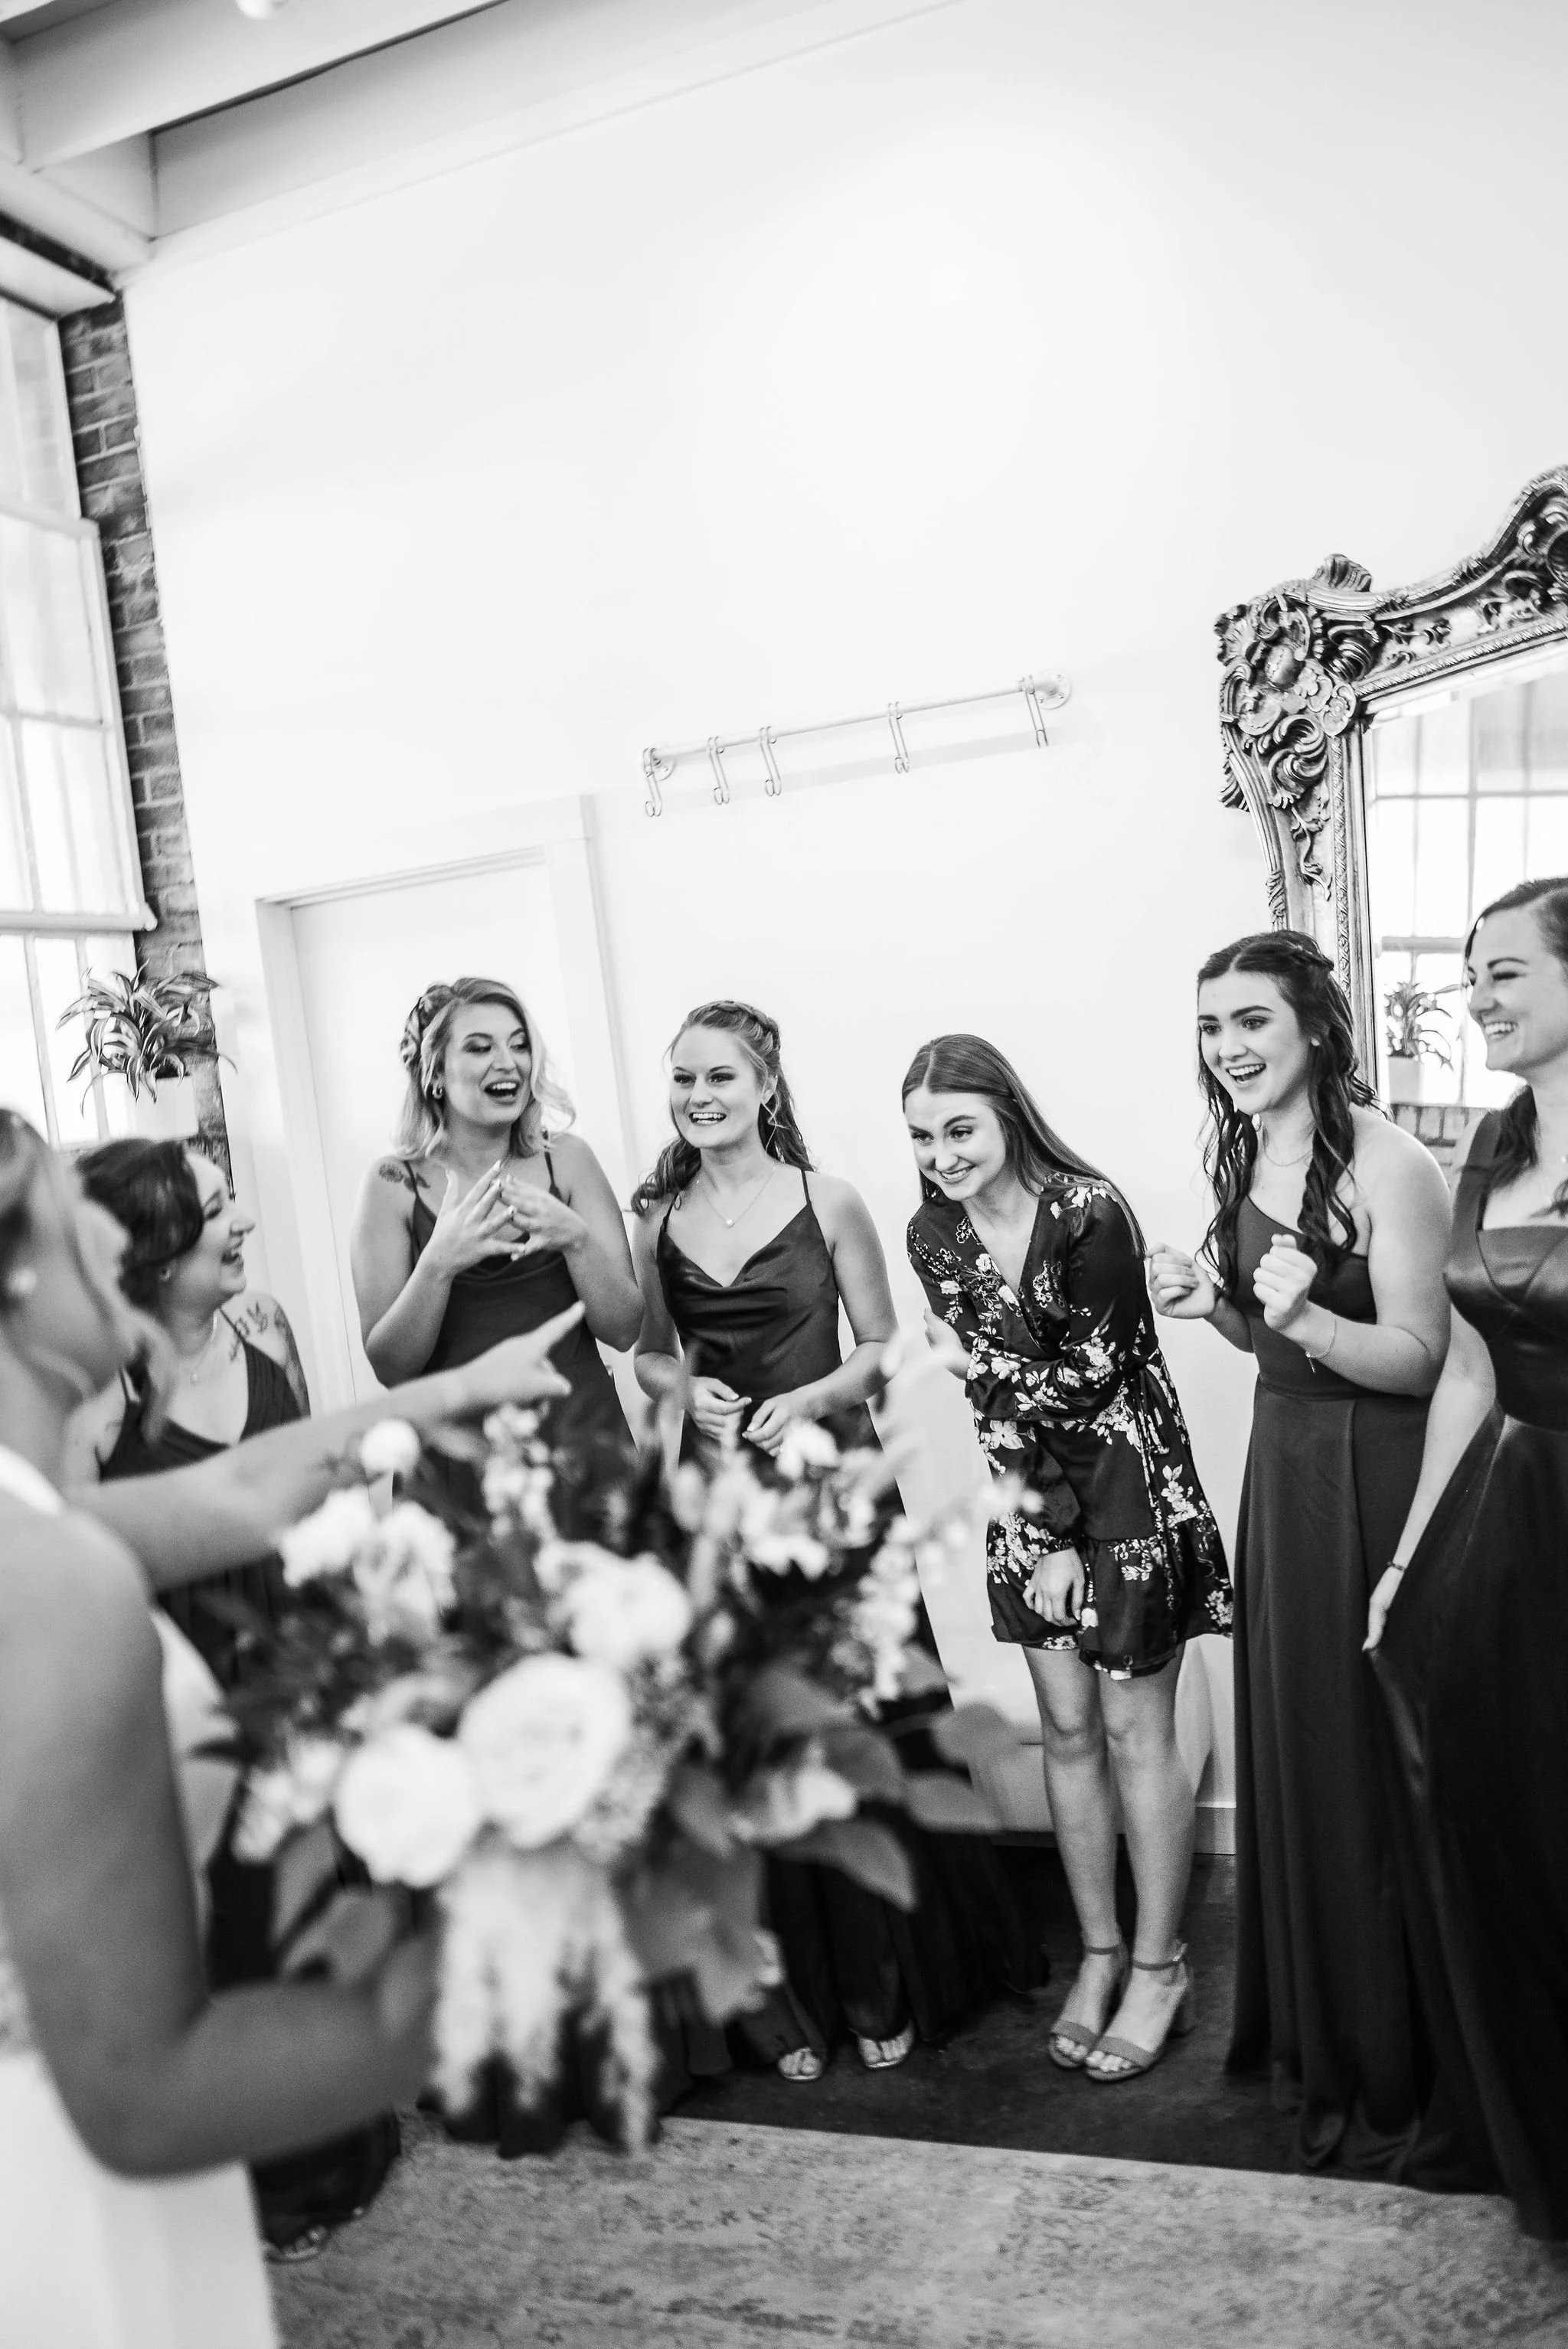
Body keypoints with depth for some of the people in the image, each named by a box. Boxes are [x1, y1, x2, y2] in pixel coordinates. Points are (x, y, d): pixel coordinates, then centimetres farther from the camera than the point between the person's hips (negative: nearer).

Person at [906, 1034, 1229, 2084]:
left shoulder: (1089, 1214, -21)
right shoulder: (933, 1234, -4)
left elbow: (1095, 1376, -15)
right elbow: (993, 1403, -4)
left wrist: (978, 1359, -15)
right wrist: (1047, 1535, -8)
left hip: (1130, 1484, -5)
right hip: (1032, 1498, 5)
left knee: (1135, 1731, 5)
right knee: (1067, 1731, 13)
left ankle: (1160, 1968, 24)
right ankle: (1101, 1954, 31)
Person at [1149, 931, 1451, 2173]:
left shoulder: (1388, 1164, -16)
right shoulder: (1244, 1156, 7)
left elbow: (1420, 1359, -16)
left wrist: (1306, 1319, -32)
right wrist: (1211, 1302, -3)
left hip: (1374, 1478, -7)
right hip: (1282, 1466, 8)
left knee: (1372, 1768, 4)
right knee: (1292, 1756, 17)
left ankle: (1395, 2074, 25)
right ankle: (1312, 2038, 37)